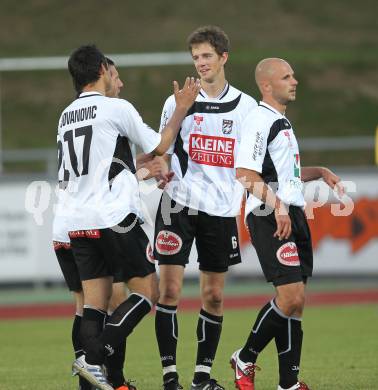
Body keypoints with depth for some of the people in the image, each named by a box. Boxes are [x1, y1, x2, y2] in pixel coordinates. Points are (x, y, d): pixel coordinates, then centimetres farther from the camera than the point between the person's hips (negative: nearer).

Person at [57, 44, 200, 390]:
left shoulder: (66, 117, 15)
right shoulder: (117, 108, -7)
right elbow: (159, 145, 3)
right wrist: (182, 108, 14)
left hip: (78, 220, 7)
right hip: (115, 218, -7)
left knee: (95, 302, 6)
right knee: (147, 292, 2)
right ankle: (94, 358, -12)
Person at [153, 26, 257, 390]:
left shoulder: (245, 105, 6)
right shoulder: (179, 101, 4)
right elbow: (162, 152, 9)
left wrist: (245, 200, 2)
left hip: (221, 209, 2)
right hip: (179, 204, -1)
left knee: (214, 295, 5)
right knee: (169, 288, -9)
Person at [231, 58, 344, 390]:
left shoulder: (282, 122, 21)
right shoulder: (259, 120, -10)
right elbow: (245, 174, -19)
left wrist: (320, 172, 21)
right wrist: (277, 206, -25)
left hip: (293, 215, 10)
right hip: (270, 218, -10)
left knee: (296, 301, 6)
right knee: (291, 296, -16)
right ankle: (245, 360, 1)